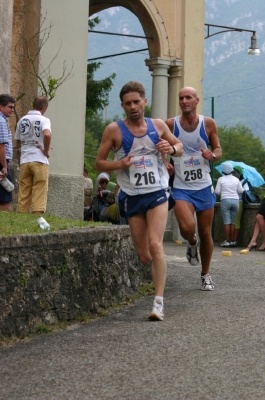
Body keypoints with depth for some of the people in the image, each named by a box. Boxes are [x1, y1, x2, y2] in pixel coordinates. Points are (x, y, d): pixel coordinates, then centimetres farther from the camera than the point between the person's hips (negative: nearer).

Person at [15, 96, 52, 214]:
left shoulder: (22, 120, 11)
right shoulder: (43, 120, -5)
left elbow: (18, 143, 17)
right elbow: (47, 134, -25)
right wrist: (46, 150, -12)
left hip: (24, 161, 5)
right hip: (39, 161, -5)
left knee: (23, 194, 6)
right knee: (39, 192, -3)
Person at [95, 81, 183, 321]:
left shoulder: (158, 126, 4)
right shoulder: (114, 130, -2)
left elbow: (179, 146, 18)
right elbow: (99, 162, 4)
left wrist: (172, 148, -6)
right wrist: (119, 164, -16)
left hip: (157, 193, 0)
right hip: (132, 197, 1)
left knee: (155, 244, -19)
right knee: (143, 256, 3)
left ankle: (159, 303, -19)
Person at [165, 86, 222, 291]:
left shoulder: (208, 124, 0)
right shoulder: (170, 125, -3)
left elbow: (218, 149, 9)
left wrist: (212, 155, -14)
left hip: (204, 187, 2)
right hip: (181, 188, -2)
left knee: (205, 232, 8)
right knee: (187, 227, -25)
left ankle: (206, 275, 28)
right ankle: (192, 243, 13)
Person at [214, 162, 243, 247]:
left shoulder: (221, 179, -2)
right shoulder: (236, 179, 6)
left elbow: (217, 192, -2)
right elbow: (240, 191, 7)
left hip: (225, 200, -3)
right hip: (235, 200, 3)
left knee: (227, 222, -4)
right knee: (233, 222, 7)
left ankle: (227, 241, -7)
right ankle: (232, 241, 6)